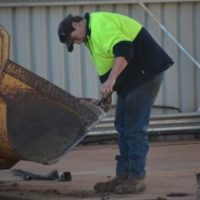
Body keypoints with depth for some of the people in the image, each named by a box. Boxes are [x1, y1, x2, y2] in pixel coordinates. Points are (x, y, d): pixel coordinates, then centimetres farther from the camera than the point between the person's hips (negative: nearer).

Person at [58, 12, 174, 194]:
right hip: (131, 80, 11)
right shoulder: (92, 33, 17)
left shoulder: (101, 25, -18)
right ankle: (123, 176, 17)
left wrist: (111, 80, -37)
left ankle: (137, 178, -6)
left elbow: (124, 50, -31)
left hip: (145, 74, -11)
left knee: (135, 128, -10)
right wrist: (107, 94, 18)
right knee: (123, 126, 13)